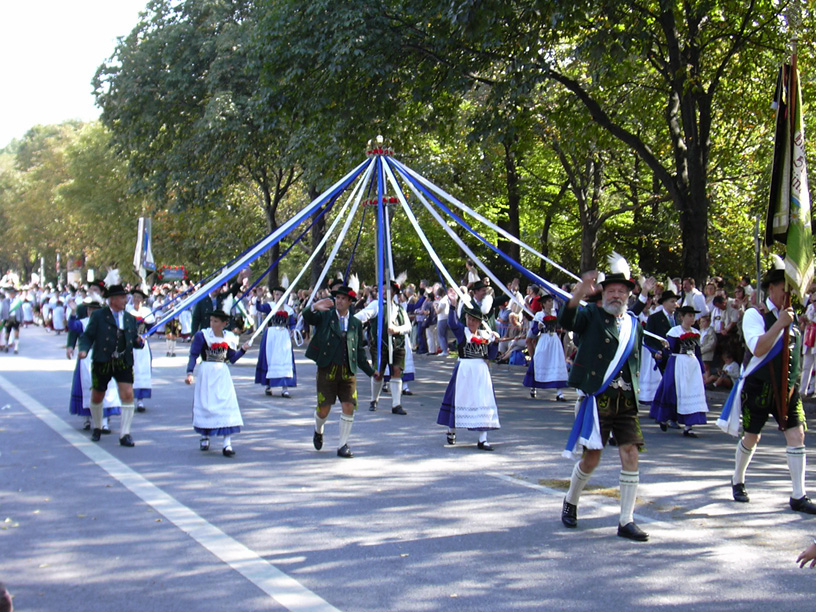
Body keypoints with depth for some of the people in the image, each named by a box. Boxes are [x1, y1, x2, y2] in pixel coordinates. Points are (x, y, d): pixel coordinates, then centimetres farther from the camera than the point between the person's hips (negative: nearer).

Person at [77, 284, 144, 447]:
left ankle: (125, 434, -3)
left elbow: (132, 340, 15)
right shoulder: (98, 316, -2)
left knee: (128, 395, -11)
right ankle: (97, 428, 37)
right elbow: (87, 336, -2)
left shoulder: (130, 318, 11)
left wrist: (138, 341, -7)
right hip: (102, 363, -2)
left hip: (124, 364, 2)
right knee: (97, 397, 12)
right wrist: (84, 350, -20)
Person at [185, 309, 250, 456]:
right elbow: (193, 356, -6)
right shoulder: (202, 335, -5)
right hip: (206, 373, -2)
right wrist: (190, 373, -16)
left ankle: (227, 444, -8)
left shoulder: (229, 337, 6)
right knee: (206, 404, 5)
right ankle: (204, 437, 28)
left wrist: (243, 349, -4)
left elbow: (232, 358, 9)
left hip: (222, 374, 2)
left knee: (227, 405, -6)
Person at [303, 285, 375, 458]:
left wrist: (371, 372, 10)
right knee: (324, 410, 1)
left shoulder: (356, 323, 12)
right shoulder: (324, 316, 4)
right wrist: (314, 308, -37)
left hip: (348, 372, 2)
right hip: (327, 370, -2)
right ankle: (318, 431, 36)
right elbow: (307, 318, -15)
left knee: (349, 408, -7)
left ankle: (342, 445, 8)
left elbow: (360, 352, 16)